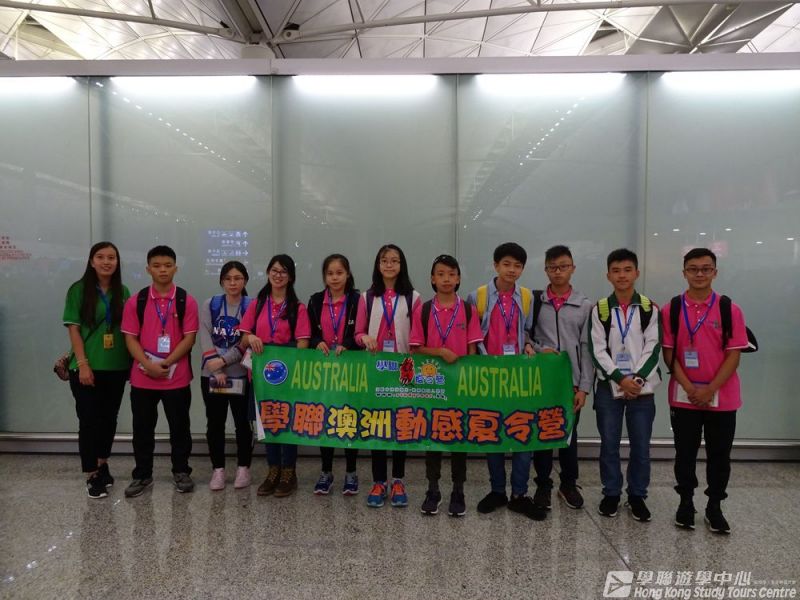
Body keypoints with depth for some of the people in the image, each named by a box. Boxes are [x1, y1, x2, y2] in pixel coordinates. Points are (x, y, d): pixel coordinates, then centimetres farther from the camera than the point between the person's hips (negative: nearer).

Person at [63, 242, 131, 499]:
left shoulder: (122, 292, 6)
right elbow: (74, 329, -7)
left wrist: (131, 361, 4)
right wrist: (82, 364, -13)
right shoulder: (79, 290, -4)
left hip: (116, 367, 4)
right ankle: (92, 475, 10)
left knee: (109, 419, 13)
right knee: (89, 420, 0)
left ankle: (102, 464, 31)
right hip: (87, 367, -4)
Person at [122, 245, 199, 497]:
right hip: (142, 378, 1)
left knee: (179, 427, 9)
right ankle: (142, 474, 25)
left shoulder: (187, 301, -1)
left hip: (177, 378, -1)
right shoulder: (135, 301, 2)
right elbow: (130, 338, -1)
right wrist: (149, 365, -14)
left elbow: (189, 338, -4)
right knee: (142, 428, 11)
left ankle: (181, 472, 24)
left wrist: (166, 363, -13)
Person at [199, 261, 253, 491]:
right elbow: (205, 339, -4)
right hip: (212, 375, 2)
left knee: (242, 422, 5)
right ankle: (218, 469, 19)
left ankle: (243, 467, 19)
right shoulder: (210, 305, 5)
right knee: (215, 423, 6)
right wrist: (216, 369, -13)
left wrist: (223, 360, -16)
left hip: (241, 375, -1)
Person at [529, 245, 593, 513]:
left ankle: (569, 484, 30)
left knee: (569, 434, 11)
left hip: (571, 380, 0)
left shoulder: (584, 305, 1)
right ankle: (543, 485, 23)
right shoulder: (534, 301, 2)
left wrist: (584, 386, -4)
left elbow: (587, 348, -1)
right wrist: (539, 350, -15)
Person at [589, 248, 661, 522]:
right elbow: (598, 350, -5)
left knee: (641, 445, 7)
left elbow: (653, 348, -4)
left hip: (642, 388, 0)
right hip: (608, 387, 0)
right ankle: (611, 494, 22)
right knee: (609, 444, 7)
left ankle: (637, 496, 23)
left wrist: (636, 379, -14)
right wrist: (620, 378, -14)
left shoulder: (650, 309, 2)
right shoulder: (599, 309, 1)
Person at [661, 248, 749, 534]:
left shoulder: (730, 309, -3)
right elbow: (669, 353, -2)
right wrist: (689, 388, -12)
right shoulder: (671, 310, -2)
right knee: (685, 453, 10)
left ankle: (714, 507, 25)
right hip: (684, 396, 0)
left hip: (722, 397, 0)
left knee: (719, 454, 9)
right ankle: (686, 502, 26)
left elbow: (733, 355, -5)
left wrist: (710, 389, -13)